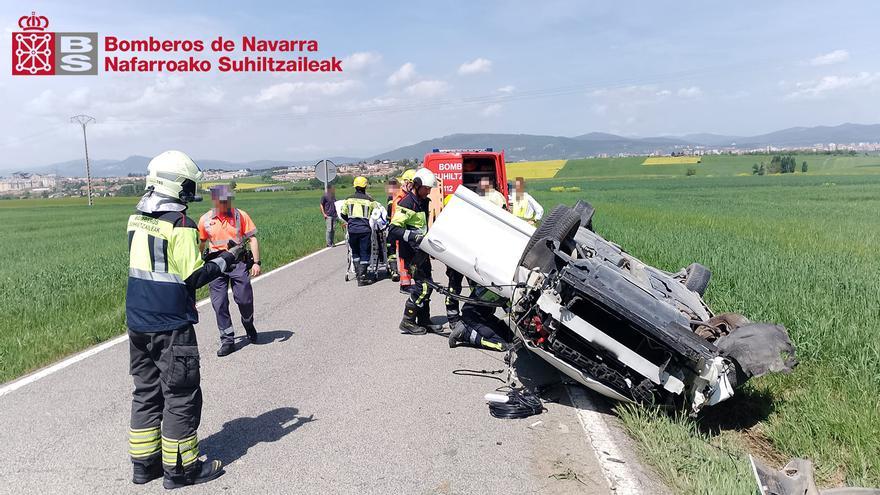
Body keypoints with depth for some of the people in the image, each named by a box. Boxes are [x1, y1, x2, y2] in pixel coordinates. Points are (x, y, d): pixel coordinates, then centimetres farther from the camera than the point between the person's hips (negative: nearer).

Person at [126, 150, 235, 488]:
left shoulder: (137, 220, 7)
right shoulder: (180, 224, -17)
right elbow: (192, 277, -18)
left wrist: (209, 257, 14)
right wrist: (222, 263, -2)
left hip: (138, 322, 8)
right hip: (170, 325, -8)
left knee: (146, 392, 17)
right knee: (181, 396, 4)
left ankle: (144, 462, 26)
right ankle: (180, 467, 12)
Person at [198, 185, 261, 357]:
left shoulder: (241, 215, -1)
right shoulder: (205, 220, 3)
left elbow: (252, 239, -1)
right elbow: (201, 244, 15)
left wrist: (256, 262, -9)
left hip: (238, 261, -1)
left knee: (244, 299, -1)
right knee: (219, 304, 0)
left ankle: (248, 324, 32)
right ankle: (227, 341, 10)